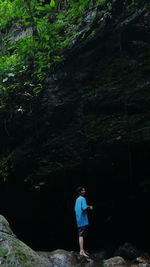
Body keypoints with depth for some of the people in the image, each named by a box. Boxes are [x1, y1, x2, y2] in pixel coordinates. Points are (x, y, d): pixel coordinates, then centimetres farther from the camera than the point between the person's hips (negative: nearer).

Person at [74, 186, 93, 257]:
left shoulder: (77, 199, 16)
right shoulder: (82, 198, -12)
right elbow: (84, 208, -23)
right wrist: (89, 207, -3)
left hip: (79, 220, 9)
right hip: (83, 220, -9)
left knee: (81, 235, 13)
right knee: (81, 235, -11)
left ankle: (82, 250, 19)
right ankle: (81, 251, -12)